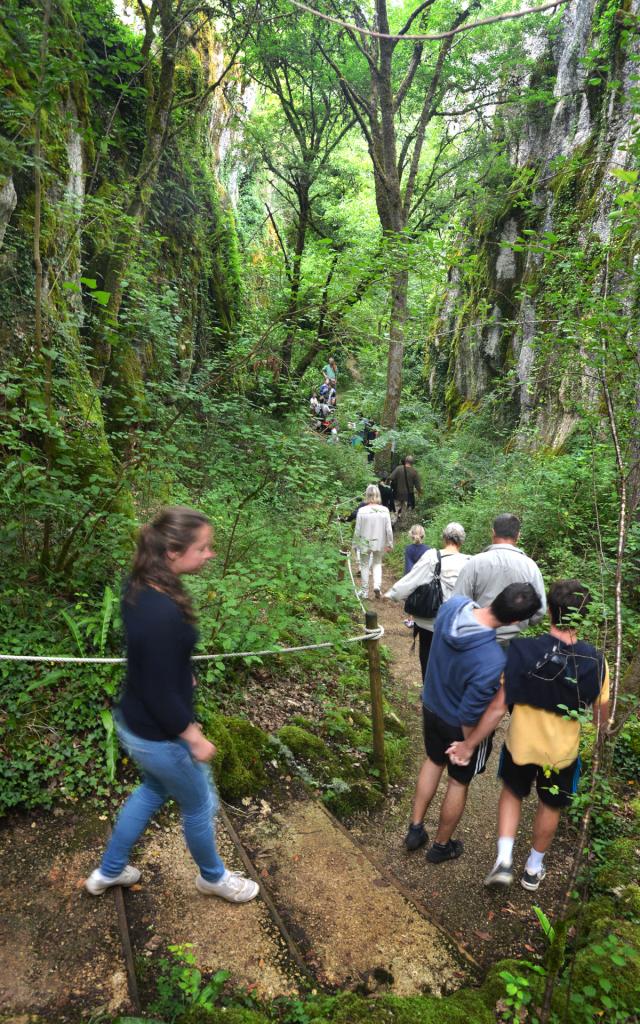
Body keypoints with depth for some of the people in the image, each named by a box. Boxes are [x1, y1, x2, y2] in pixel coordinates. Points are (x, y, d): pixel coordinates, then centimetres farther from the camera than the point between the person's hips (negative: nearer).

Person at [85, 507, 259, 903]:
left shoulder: (141, 588, -8)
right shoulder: (163, 614, -36)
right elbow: (162, 695, -28)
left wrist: (183, 675, 20)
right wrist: (195, 740, -15)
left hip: (135, 723, 8)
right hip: (158, 736, -8)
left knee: (154, 790, 33)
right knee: (200, 805, 19)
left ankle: (108, 871, 51)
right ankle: (213, 877, 47)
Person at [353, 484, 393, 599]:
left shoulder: (362, 511, -16)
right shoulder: (384, 510, -12)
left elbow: (357, 530, -9)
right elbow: (389, 529, -7)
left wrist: (355, 544, 5)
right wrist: (389, 543, 6)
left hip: (365, 542, -1)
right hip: (379, 542, 1)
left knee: (365, 565, 16)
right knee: (377, 563, 23)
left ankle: (365, 591, 24)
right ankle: (377, 585, 2)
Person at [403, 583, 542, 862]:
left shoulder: (452, 605, -24)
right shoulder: (493, 663, -41)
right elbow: (469, 717, -28)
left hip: (431, 705, 6)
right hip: (459, 725, -5)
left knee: (434, 761, 31)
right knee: (459, 781, 22)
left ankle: (415, 829, 45)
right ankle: (441, 846, 45)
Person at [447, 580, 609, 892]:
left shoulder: (523, 651, -26)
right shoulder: (595, 661, -21)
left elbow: (499, 706, -21)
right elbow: (600, 717, -7)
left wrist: (469, 744, -10)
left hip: (521, 745, -1)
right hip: (562, 751, 1)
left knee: (512, 793, 28)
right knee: (550, 806, 26)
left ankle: (504, 860, 21)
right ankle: (533, 869, 44)